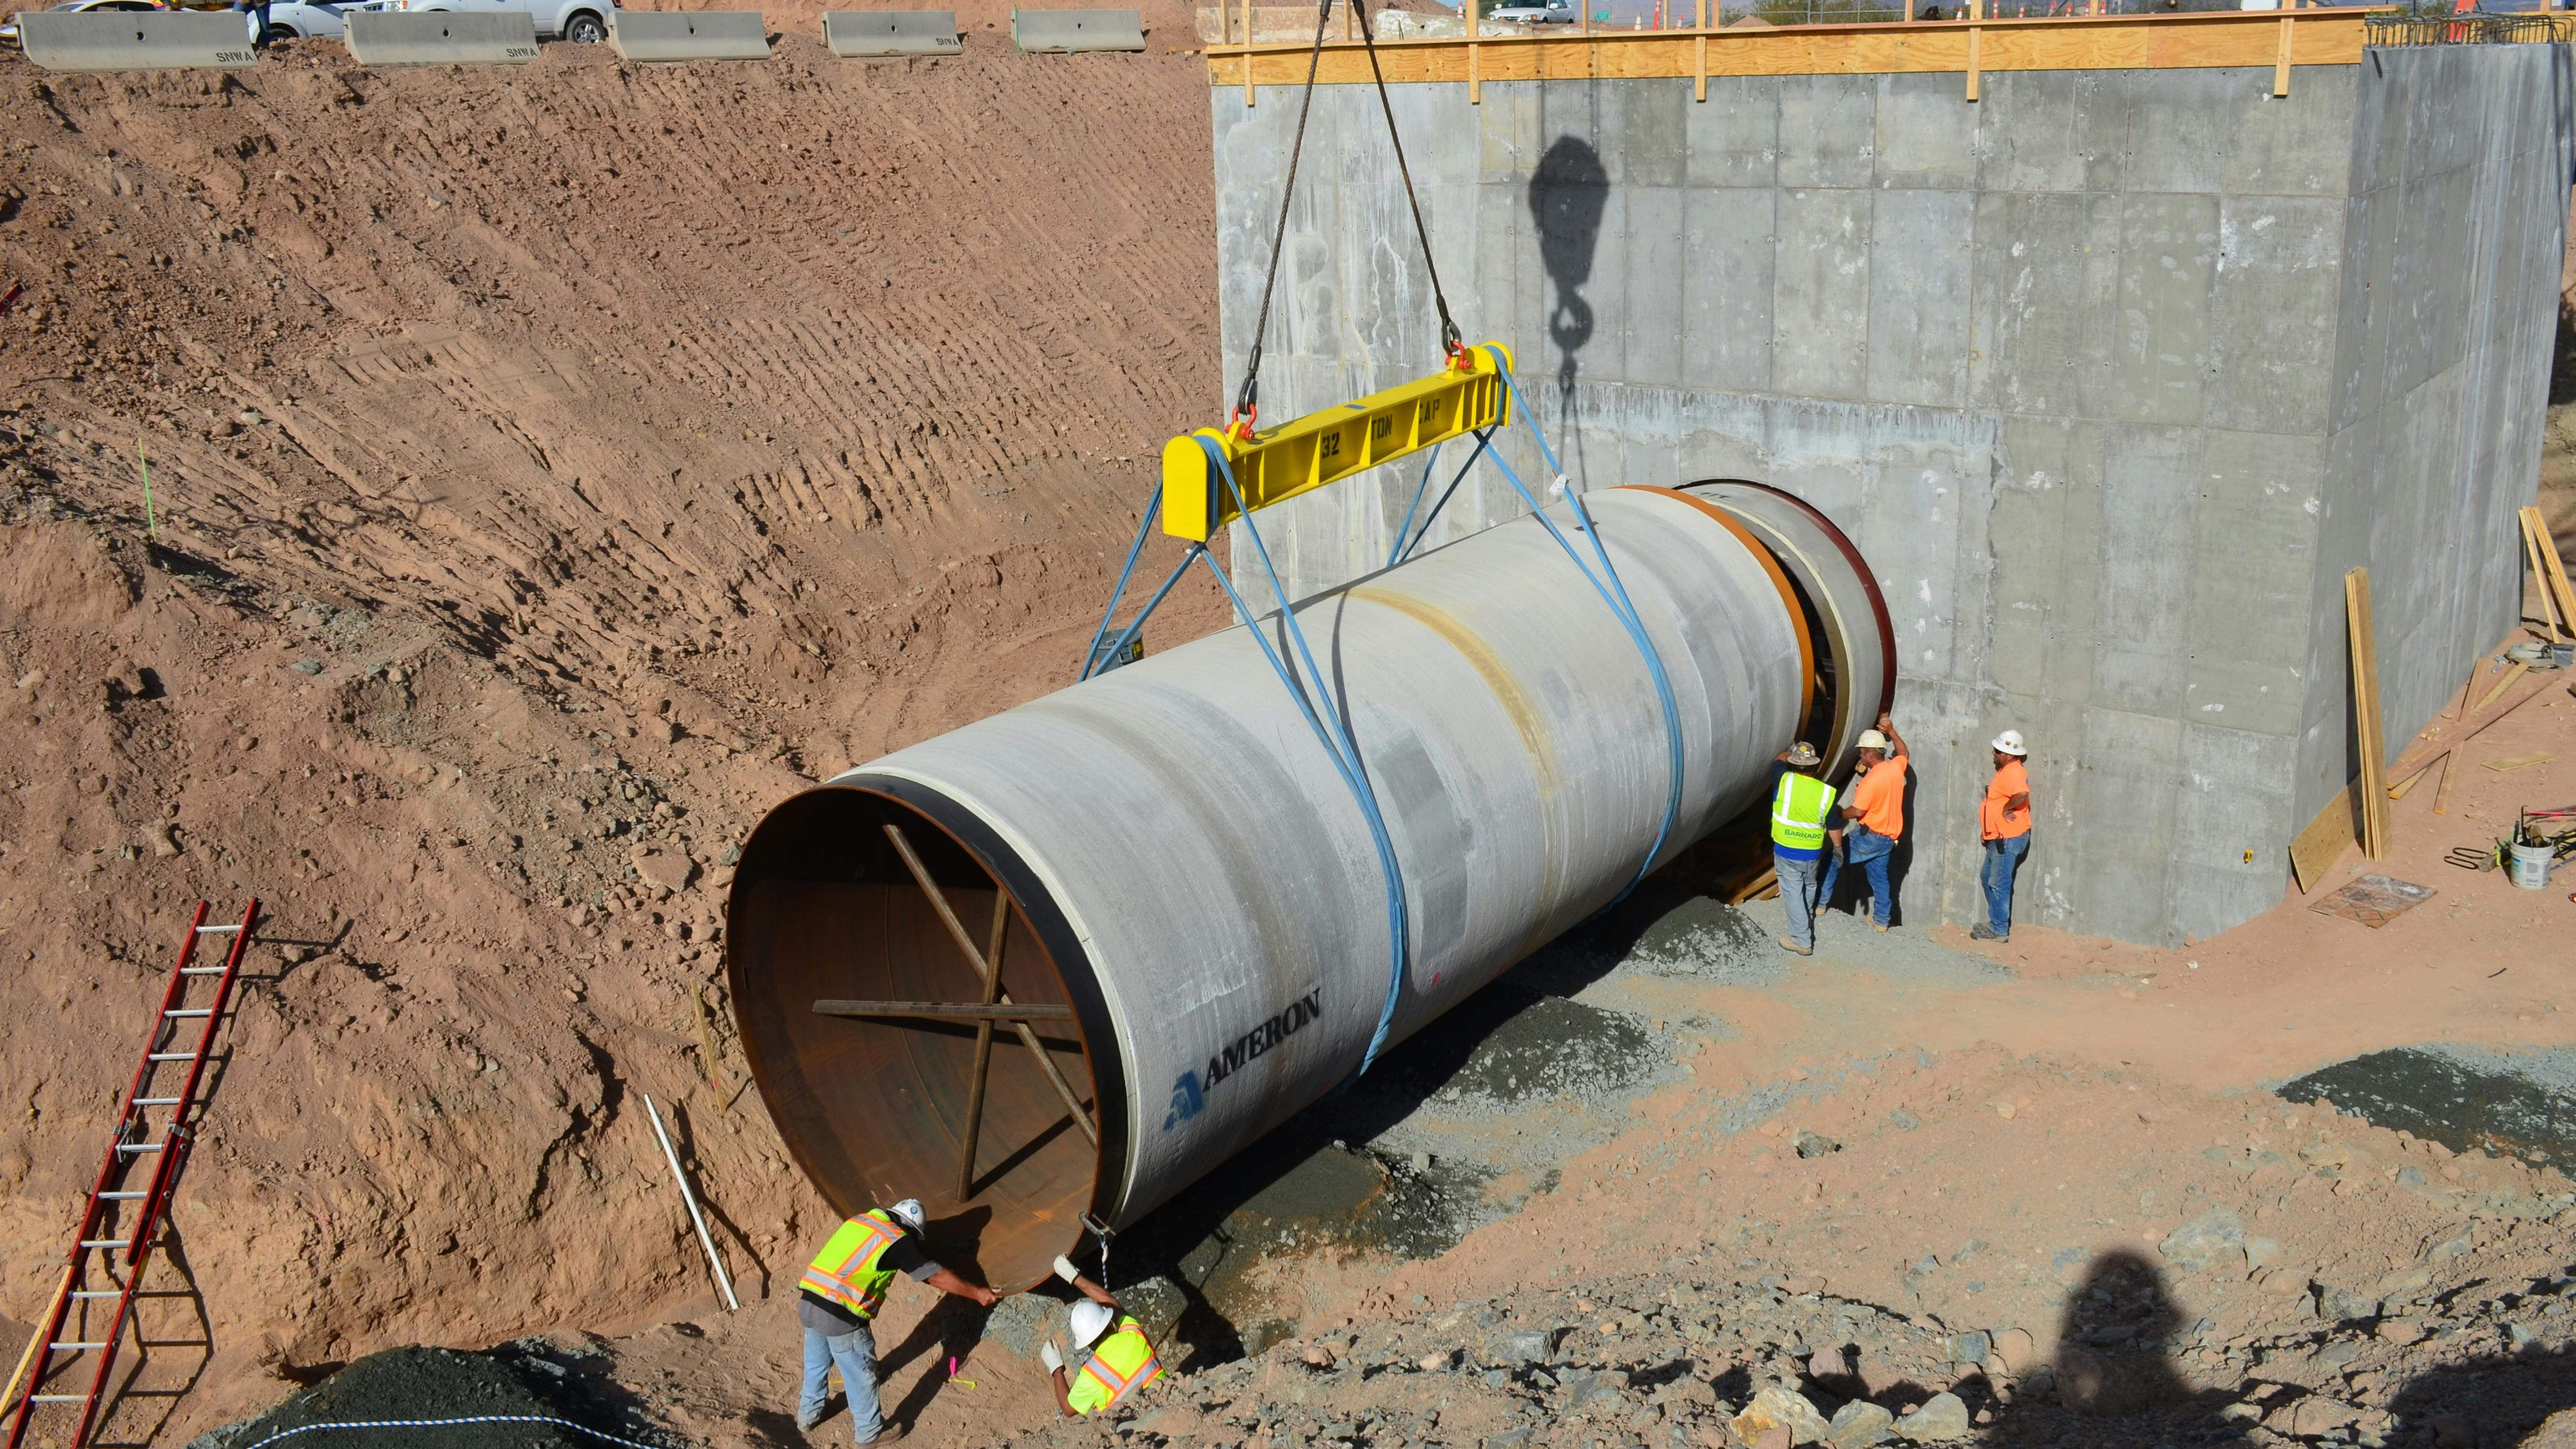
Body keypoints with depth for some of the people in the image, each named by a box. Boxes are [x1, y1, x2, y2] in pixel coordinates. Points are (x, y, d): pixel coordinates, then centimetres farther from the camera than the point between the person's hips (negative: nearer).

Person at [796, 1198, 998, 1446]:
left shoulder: (859, 1221, 17)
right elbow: (936, 1276, -1)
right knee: (861, 1373, 12)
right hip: (840, 1315, -7)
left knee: (816, 1363, 29)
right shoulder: (897, 1240, -5)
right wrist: (977, 1293, 7)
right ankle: (870, 1430, 28)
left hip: (808, 1303, 7)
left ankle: (808, 1414, 47)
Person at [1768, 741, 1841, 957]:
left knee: (1793, 892, 5)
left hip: (1786, 852, -3)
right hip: (1813, 854, 3)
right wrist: (1838, 848, 15)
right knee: (1809, 888, 26)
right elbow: (1835, 827, -2)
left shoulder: (1784, 781, -16)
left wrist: (1790, 751, 29)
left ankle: (1802, 940, 2)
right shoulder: (1826, 792, -11)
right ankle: (1807, 923, 48)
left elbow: (1780, 760, 8)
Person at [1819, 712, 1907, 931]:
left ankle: (1821, 903, 7)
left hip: (1870, 835, -8)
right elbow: (1903, 753, 25)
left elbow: (1857, 811, -24)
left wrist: (1838, 814, -6)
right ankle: (1882, 920, 19)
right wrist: (1891, 731, 27)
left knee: (1834, 858, 5)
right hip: (1888, 837, 8)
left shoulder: (1871, 780, -23)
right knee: (1879, 876, 16)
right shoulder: (1896, 768, 0)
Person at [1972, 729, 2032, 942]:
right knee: (1987, 877, 21)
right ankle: (1995, 921, 30)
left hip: (2009, 838, -11)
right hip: (2000, 837, 11)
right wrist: (1991, 792, 8)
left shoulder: (2012, 772, -21)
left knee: (1999, 884, -4)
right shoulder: (2007, 770, 13)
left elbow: (2021, 795, -39)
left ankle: (1999, 930, 3)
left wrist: (2007, 809, -24)